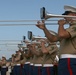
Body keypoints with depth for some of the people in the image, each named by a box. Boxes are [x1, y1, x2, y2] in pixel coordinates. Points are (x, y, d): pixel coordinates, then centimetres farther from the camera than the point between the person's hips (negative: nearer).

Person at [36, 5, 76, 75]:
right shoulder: (69, 29, 23)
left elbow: (61, 35, -26)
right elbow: (53, 39, 23)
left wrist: (61, 24, -6)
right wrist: (44, 28, 13)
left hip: (70, 61, -10)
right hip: (64, 61, 10)